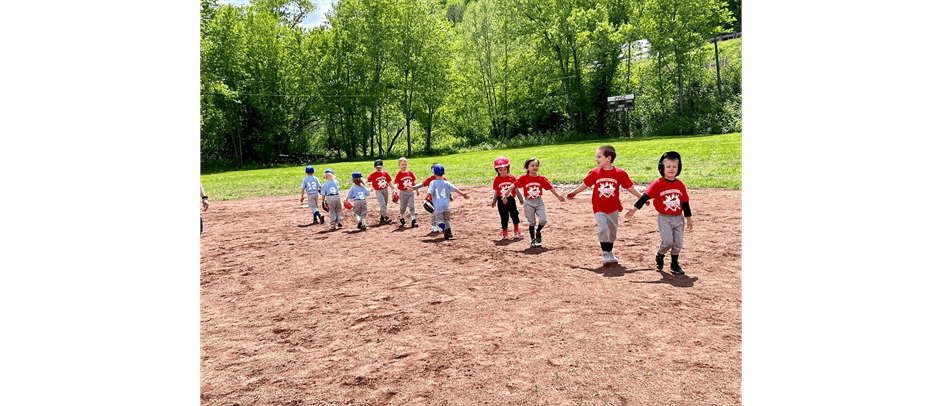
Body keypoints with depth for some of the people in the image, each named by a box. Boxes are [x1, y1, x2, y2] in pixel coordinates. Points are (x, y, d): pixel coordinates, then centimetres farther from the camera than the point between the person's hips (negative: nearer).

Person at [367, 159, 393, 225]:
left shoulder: (385, 173, 4)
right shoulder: (373, 174, -6)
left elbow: (389, 182, 10)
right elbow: (367, 180, -16)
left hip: (385, 190, 4)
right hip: (378, 191, -4)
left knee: (384, 205, 11)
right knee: (382, 204, -13)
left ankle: (382, 218, 23)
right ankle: (386, 217, -17)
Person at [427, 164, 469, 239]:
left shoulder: (433, 183, -3)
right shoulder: (446, 183, 5)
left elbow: (430, 192, -13)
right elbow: (455, 189, 7)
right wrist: (463, 194, 16)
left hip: (438, 206, -3)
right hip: (446, 205, 3)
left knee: (439, 220, -2)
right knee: (447, 219, 19)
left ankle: (445, 228, -29)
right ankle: (449, 231, 7)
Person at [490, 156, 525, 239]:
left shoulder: (512, 178, -1)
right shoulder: (497, 179, -3)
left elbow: (516, 189, 8)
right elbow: (496, 191, 7)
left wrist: (521, 199, 13)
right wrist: (494, 201, 12)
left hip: (511, 200, 1)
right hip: (501, 201, -1)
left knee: (515, 215, 5)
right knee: (504, 217, 4)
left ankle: (517, 230, 24)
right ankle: (504, 233, 15)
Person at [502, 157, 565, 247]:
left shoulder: (542, 178, -2)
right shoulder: (524, 178, -7)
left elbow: (550, 188, 8)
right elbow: (514, 186, -3)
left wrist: (558, 196, 14)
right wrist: (505, 194, -6)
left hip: (539, 202, 2)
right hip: (528, 203, -2)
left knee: (543, 220, -9)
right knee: (531, 222, 4)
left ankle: (538, 232, 22)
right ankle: (533, 239, 19)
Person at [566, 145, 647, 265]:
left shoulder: (619, 173, -6)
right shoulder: (595, 173, -4)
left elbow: (630, 187, 1)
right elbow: (585, 184, 10)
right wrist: (574, 193, 18)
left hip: (613, 208, 1)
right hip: (599, 208, -1)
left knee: (612, 231, 12)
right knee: (603, 230, -14)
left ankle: (610, 253, 30)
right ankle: (605, 253, -2)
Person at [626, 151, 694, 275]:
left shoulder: (680, 185, 5)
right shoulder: (658, 184, -8)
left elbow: (685, 203, 11)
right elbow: (646, 196, -12)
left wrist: (689, 218, 13)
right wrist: (635, 208, -20)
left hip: (678, 218, 4)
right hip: (664, 218, -4)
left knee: (678, 242, 6)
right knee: (667, 241, -13)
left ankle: (674, 263, 23)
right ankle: (659, 256, 17)